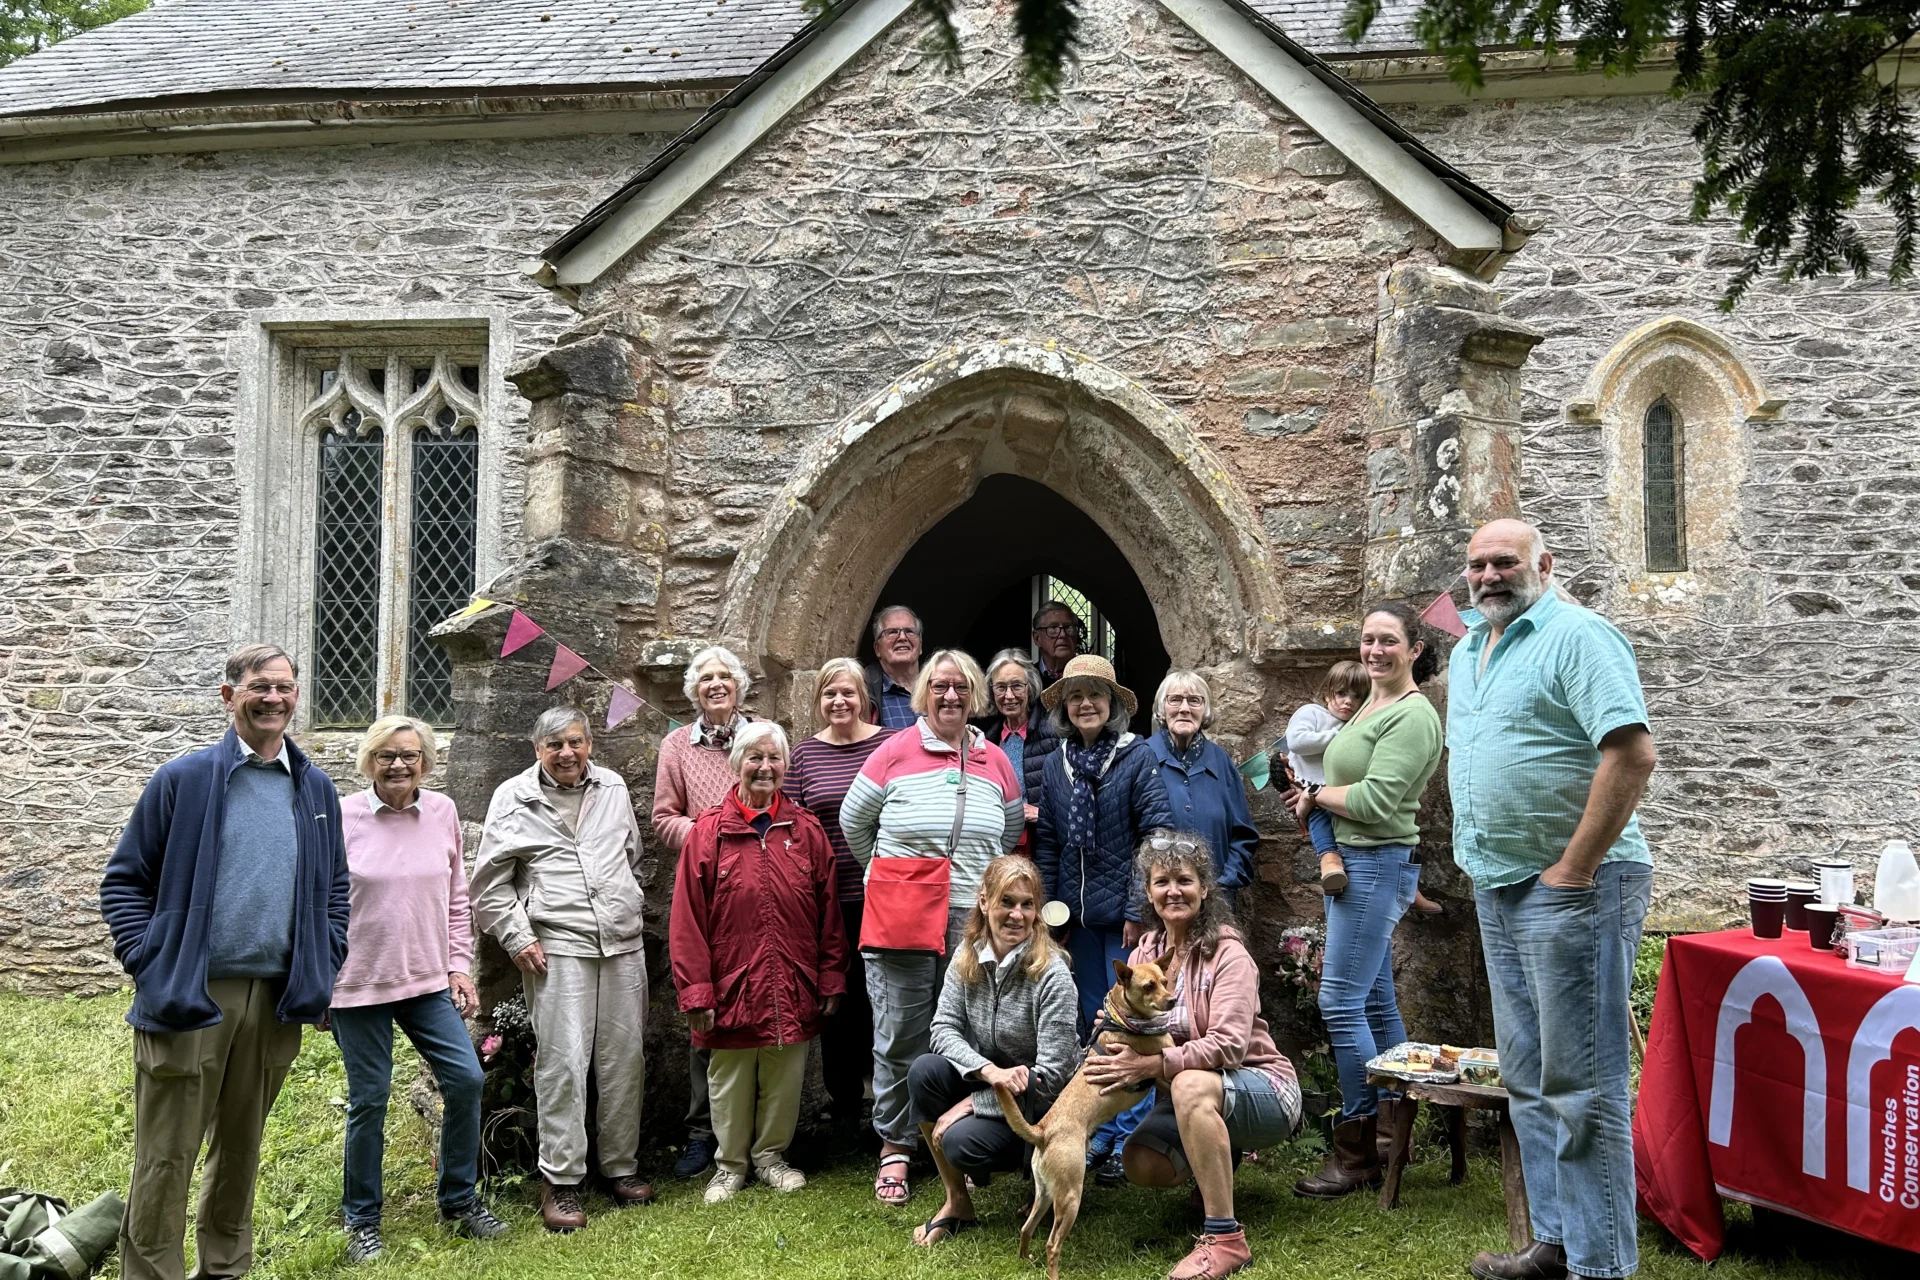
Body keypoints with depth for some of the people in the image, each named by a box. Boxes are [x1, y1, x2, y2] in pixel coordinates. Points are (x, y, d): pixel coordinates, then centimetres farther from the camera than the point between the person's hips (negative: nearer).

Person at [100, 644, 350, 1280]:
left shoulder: (316, 788, 8)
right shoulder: (183, 780, -3)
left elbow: (335, 889, 17)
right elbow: (124, 880, 0)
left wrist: (323, 969, 8)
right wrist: (149, 962, -9)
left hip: (277, 998, 4)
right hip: (188, 996, -4)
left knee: (241, 1146, 17)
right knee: (166, 1156, 2)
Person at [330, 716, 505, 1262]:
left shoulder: (442, 812, 3)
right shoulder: (343, 818, -7)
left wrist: (460, 966, 6)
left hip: (428, 980, 3)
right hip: (359, 984, -3)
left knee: (465, 1080, -1)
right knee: (368, 1101, 6)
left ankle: (460, 1200, 18)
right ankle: (362, 1221, 24)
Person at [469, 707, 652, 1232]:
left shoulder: (613, 788, 12)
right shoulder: (513, 798, 2)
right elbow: (490, 883, 3)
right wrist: (516, 937, -4)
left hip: (624, 945, 4)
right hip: (557, 948, -4)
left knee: (625, 1059, 7)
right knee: (563, 1062, -6)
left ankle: (621, 1167, 20)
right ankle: (560, 1180, 5)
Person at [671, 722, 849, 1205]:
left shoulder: (806, 830, 4)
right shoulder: (709, 831, -4)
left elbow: (828, 911, 6)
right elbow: (687, 917, -6)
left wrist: (831, 978, 4)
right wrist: (696, 991, -9)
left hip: (793, 989, 2)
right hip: (732, 987, -2)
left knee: (785, 1079, 13)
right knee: (730, 1083, 11)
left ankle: (771, 1154, 34)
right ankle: (730, 1165, 30)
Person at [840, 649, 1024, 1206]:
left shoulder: (995, 761, 9)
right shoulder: (896, 751, -1)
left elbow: (1013, 832, 21)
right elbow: (853, 821, 7)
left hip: (976, 922, 3)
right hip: (902, 918, -3)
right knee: (900, 1037, 2)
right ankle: (894, 1147, 16)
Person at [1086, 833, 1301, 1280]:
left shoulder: (1228, 954, -17)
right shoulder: (1145, 954, 3)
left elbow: (1229, 1045, -28)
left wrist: (1155, 1064, -38)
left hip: (1260, 1088, -6)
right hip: (1185, 1097, 7)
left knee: (1191, 1084, -37)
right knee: (1140, 1165, -18)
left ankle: (1225, 1239, -30)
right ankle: (1220, 1155, 16)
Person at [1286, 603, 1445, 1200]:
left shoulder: (1412, 715, -14)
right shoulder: (1371, 706, 16)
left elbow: (1375, 799, -21)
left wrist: (1315, 794, -7)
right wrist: (1315, 798, 2)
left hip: (1379, 865, -10)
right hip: (1351, 863, 10)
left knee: (1341, 1001, -9)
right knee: (1375, 1000, 14)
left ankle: (1357, 1151, 1)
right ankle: (1394, 1127, 24)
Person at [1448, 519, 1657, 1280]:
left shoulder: (1577, 636, -11)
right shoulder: (1467, 652, 15)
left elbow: (1632, 753, -21)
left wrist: (1573, 869, -20)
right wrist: (1475, 854, 15)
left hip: (1569, 887, -9)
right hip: (1497, 889, 9)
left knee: (1581, 1086, -3)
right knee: (1527, 1077, 15)